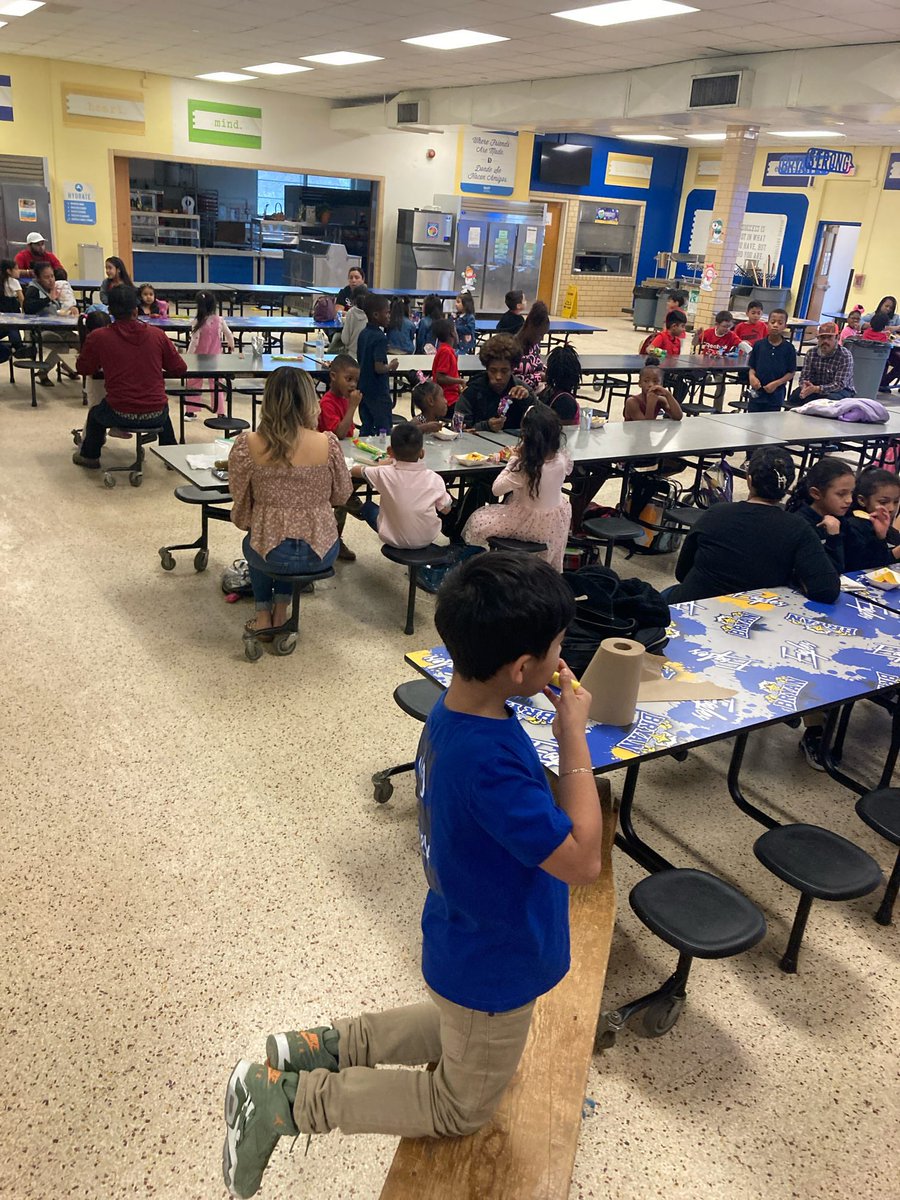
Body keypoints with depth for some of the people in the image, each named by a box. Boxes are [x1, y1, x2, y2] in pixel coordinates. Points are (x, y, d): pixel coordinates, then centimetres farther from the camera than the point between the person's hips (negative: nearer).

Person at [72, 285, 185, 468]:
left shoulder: (97, 337, -5)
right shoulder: (157, 334, -2)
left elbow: (83, 369, 8)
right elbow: (180, 368, 5)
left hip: (120, 415, -1)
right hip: (155, 415, 1)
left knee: (95, 413, 34)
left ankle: (89, 456, 50)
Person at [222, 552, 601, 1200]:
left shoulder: (458, 708, -12)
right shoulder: (488, 764, -41)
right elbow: (582, 860, -31)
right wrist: (574, 735, -29)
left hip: (470, 937, 8)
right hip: (493, 966, -8)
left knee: (462, 1030, 36)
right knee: (464, 1104, 19)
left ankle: (325, 1045, 27)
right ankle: (284, 1099, 14)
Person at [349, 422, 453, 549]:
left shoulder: (384, 474, -19)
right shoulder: (434, 479, -16)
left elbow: (354, 470, -2)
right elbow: (446, 509, -1)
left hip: (393, 540, -1)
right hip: (427, 539, 1)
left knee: (368, 506, 26)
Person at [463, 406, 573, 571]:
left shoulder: (524, 467, -31)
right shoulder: (561, 458, -15)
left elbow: (496, 489, -19)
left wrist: (513, 459, -13)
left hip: (530, 523, -5)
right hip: (555, 522, 5)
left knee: (477, 520, 7)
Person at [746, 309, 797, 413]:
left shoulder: (788, 348, -4)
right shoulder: (758, 345, 0)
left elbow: (792, 372, -1)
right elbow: (752, 367, 6)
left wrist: (777, 383, -14)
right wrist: (752, 376, -15)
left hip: (776, 393, -1)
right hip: (757, 392, 2)